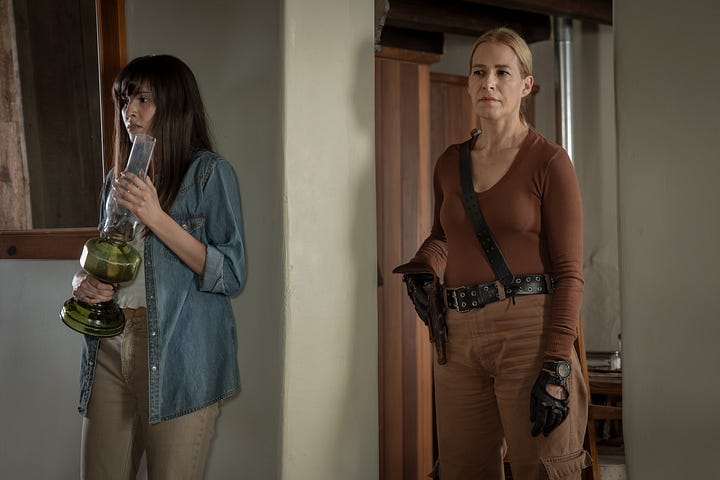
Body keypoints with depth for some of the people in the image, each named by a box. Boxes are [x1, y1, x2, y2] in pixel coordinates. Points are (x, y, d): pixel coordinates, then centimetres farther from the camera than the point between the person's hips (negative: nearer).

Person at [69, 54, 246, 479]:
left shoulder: (209, 172, -4)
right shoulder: (119, 178, 17)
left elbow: (231, 276, -11)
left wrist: (156, 217, -19)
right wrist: (83, 282, 1)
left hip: (178, 356, -6)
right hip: (111, 348, 6)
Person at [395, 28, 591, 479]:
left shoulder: (549, 162, -2)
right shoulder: (450, 163, 13)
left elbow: (569, 272, -7)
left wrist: (556, 368, -16)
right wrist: (422, 269, 8)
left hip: (528, 328, -5)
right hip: (459, 336, 5)